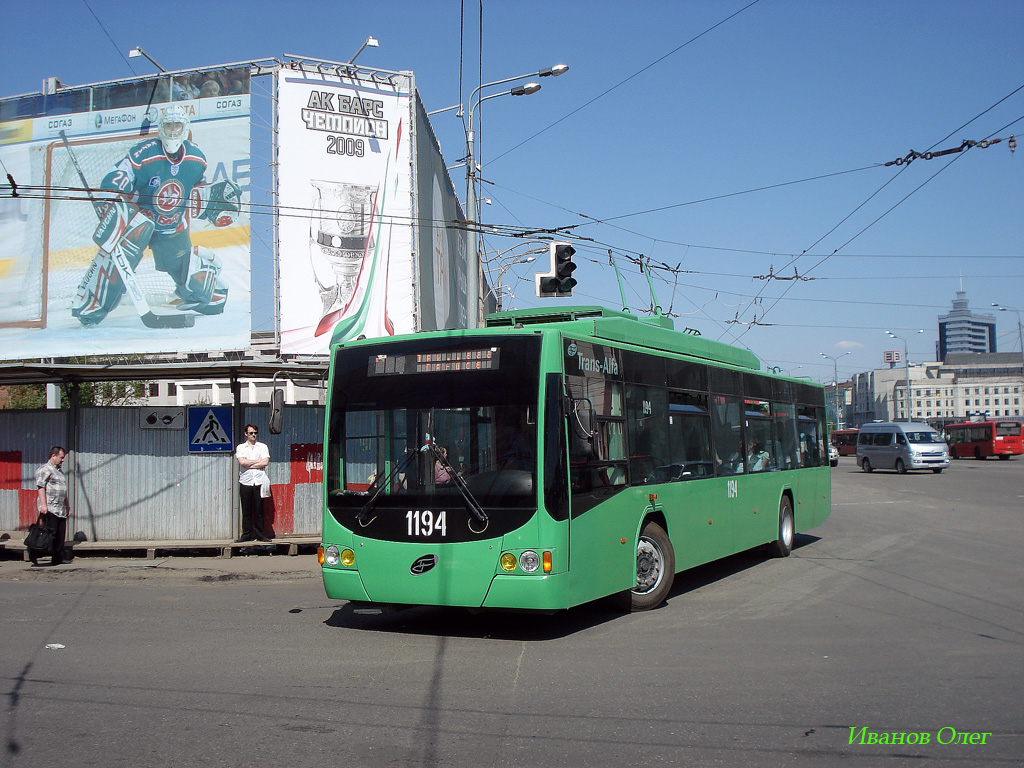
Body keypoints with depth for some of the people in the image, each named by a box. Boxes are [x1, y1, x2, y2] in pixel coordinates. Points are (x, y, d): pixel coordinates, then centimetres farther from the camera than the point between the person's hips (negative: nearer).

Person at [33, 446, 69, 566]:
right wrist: (43, 504, -21)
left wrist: (67, 505, 29)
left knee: (60, 536, 4)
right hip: (49, 508, -9)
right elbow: (41, 487, -14)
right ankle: (34, 554, 0)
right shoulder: (45, 469, -4)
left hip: (60, 510, 9)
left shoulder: (59, 471, 25)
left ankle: (58, 558, 7)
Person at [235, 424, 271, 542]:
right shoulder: (240, 447, 10)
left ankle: (260, 535, 5)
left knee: (259, 510, 0)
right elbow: (242, 462, -6)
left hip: (259, 482, 0)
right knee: (246, 511, 0)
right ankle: (247, 535, 5)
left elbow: (265, 462, -3)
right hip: (245, 482, 0)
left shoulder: (263, 447, 11)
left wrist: (249, 465, -5)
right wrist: (258, 461, -1)